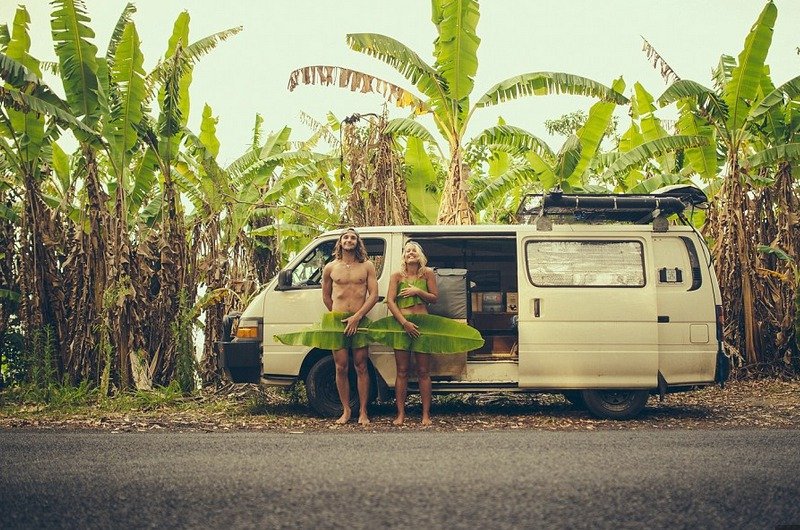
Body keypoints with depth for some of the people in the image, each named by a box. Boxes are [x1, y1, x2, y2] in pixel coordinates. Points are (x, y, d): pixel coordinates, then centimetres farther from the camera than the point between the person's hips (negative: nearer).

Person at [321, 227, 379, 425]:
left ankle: (363, 412, 7)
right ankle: (346, 410, 12)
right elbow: (326, 297, 18)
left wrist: (356, 317, -10)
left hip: (359, 322, -1)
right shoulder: (330, 268, 9)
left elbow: (374, 295, -2)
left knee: (361, 367, 1)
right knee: (341, 368, 2)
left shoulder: (367, 266, 5)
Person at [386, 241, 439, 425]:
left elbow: (434, 298, 7)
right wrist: (404, 323, -13)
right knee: (402, 371, 3)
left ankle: (426, 414, 6)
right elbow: (390, 301, -3)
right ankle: (401, 414, 7)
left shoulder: (427, 273, 6)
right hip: (401, 323, 0)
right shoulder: (397, 276, 4)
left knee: (423, 372, 2)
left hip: (422, 324, 0)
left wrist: (417, 291, -11)